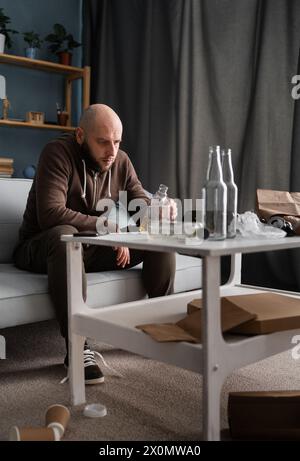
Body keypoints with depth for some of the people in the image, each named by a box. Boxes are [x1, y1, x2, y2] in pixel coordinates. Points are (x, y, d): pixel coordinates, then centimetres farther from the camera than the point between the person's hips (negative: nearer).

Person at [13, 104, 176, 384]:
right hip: (41, 249, -6)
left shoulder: (120, 161, 1)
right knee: (64, 235, -41)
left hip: (96, 249, 6)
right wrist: (109, 226, -28)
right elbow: (50, 213, -32)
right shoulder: (58, 153, -19)